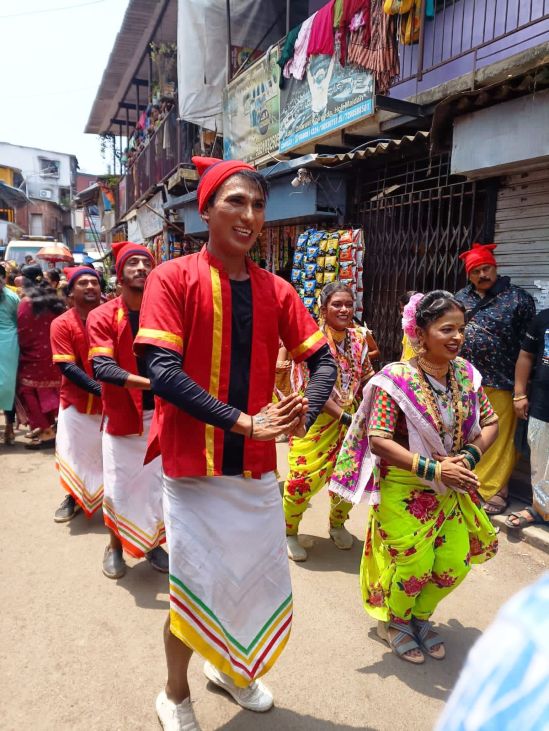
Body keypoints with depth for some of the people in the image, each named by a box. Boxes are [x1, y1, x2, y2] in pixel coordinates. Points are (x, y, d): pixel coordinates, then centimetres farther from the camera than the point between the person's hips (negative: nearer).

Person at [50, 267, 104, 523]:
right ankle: (74, 497, 32)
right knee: (73, 451, 9)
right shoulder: (61, 324, -8)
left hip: (111, 399, 1)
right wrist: (99, 389, -24)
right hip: (77, 400, -1)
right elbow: (67, 367, -14)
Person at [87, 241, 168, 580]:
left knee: (158, 483, 11)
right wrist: (151, 382, -33)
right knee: (119, 486, 8)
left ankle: (152, 544, 32)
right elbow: (103, 368, -20)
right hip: (122, 416, -2)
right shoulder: (103, 316, -7)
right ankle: (115, 546, 32)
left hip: (161, 414, 3)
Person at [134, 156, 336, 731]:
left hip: (257, 466, 5)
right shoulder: (173, 278, -8)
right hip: (195, 466, -4)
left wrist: (303, 415, -15)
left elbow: (323, 361, 5)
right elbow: (162, 372, -18)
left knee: (262, 580, 17)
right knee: (196, 590, 7)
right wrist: (246, 422, -23)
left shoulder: (277, 291, 5)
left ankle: (228, 667, 48)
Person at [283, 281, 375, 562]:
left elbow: (366, 378, 11)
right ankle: (288, 532, 20)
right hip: (315, 418, -5)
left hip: (349, 417, 6)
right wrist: (343, 417, -21)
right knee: (304, 477, -5)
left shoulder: (359, 338, 3)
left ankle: (337, 524, 38)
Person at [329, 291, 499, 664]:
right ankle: (394, 621, 35)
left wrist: (469, 457, -13)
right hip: (405, 489, -5)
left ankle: (420, 615, 39)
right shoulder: (397, 379, -20)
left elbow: (490, 424, 6)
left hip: (451, 489, 6)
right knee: (414, 566, 1)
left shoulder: (466, 374, -2)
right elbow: (378, 440, -23)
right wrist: (434, 468, -26)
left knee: (455, 565, 8)